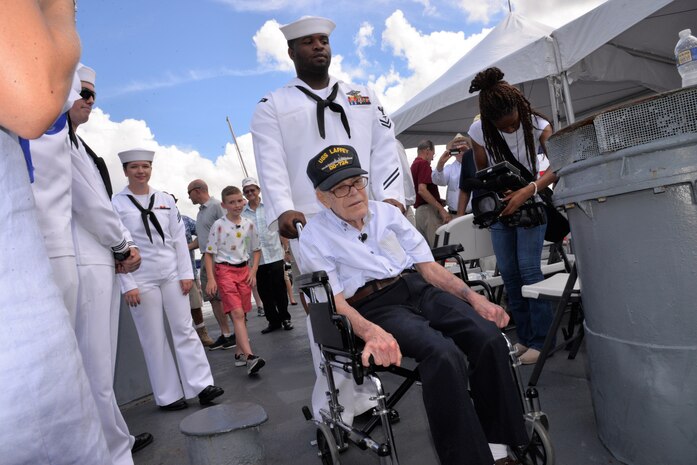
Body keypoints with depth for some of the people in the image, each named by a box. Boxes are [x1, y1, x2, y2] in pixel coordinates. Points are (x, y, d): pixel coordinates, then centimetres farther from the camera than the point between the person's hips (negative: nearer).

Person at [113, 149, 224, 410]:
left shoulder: (165, 200, 8)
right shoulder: (116, 204, -2)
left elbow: (179, 238, 7)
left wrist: (186, 273, 1)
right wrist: (127, 285, -10)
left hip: (172, 274, 3)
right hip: (141, 279, -2)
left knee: (185, 329, 2)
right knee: (154, 338, 4)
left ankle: (202, 386, 6)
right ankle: (168, 396, 14)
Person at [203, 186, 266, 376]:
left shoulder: (248, 224, 6)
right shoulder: (219, 225, -5)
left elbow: (256, 250, 14)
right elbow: (209, 253, -4)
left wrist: (253, 272, 2)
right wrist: (210, 279, -11)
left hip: (244, 270, 4)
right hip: (224, 271, -4)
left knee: (242, 314, 8)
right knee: (237, 314, -14)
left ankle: (239, 352, 21)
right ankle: (249, 357, -21)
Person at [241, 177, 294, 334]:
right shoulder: (241, 212, 5)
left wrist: (286, 248, -2)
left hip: (275, 255, -1)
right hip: (256, 259, 2)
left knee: (279, 290, 3)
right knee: (264, 292, 7)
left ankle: (285, 318, 18)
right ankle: (273, 321, 20)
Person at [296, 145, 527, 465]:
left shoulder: (387, 213, 13)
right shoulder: (314, 238, 1)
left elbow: (428, 266, 11)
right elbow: (334, 301, -9)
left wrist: (474, 298, -3)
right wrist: (372, 332, -30)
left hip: (416, 288, 5)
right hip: (372, 307, -5)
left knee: (489, 337, -19)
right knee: (442, 354, -32)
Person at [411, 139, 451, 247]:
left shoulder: (414, 165, 21)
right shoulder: (423, 164, -7)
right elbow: (422, 189, -20)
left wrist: (440, 201, 23)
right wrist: (441, 208, -19)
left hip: (419, 210, 10)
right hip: (429, 210, -9)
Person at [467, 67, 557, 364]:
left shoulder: (536, 125, -16)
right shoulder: (478, 131, -10)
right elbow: (482, 173, 1)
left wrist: (527, 191, -34)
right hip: (501, 207, 3)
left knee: (528, 268, -13)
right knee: (509, 272, 1)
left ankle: (542, 340, -4)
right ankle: (524, 337, 12)